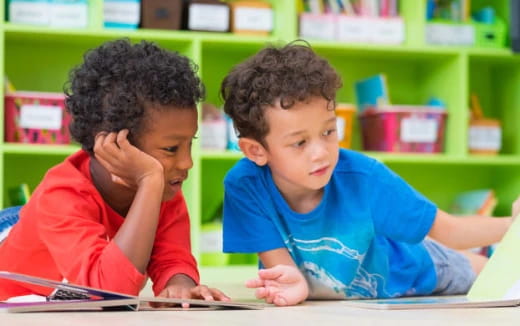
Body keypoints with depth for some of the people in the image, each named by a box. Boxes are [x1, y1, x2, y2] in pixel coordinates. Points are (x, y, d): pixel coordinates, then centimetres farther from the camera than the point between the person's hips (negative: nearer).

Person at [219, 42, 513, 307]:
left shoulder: (364, 176, -35)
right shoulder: (245, 186, -36)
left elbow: (446, 231, -26)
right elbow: (281, 267, -35)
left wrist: (509, 225, -41)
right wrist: (296, 283, -58)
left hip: (399, 272, 0)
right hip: (322, 306, 1)